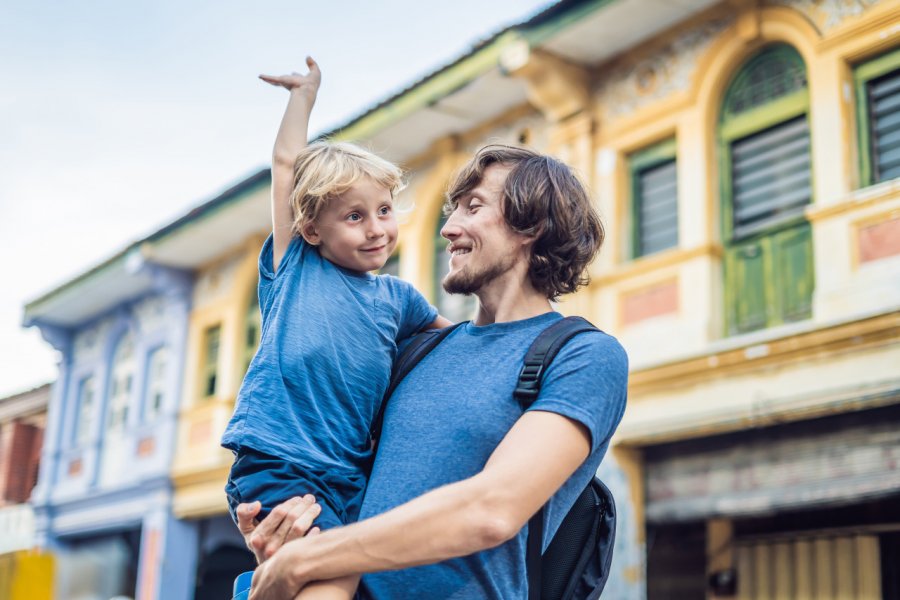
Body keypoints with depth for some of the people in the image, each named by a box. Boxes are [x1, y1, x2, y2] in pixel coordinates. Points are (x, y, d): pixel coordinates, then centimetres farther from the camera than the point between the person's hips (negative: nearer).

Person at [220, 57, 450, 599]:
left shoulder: (396, 298, 17)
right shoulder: (295, 269, 8)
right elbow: (287, 162, 11)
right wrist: (304, 93, 21)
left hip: (351, 481, 5)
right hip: (277, 469, -5)